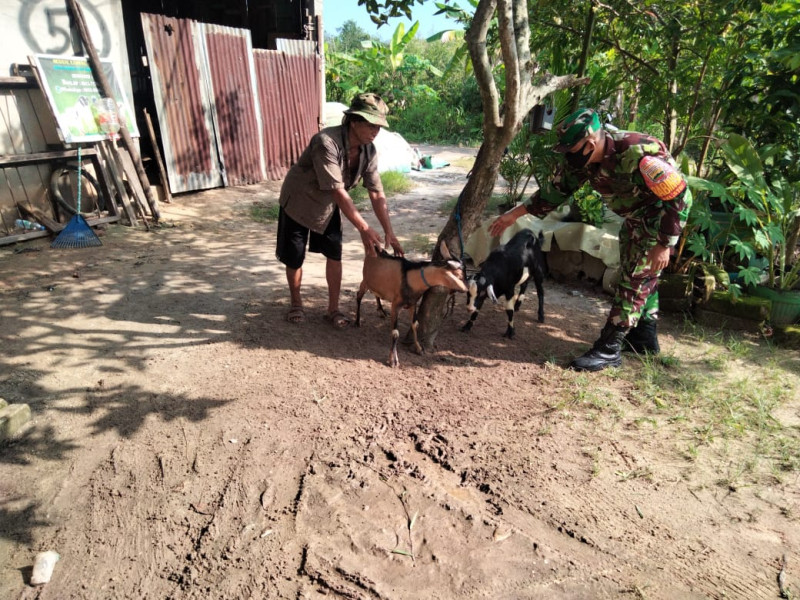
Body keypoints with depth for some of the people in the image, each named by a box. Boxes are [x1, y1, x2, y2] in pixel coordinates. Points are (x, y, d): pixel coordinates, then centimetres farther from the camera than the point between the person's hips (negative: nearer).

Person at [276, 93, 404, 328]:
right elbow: (338, 192, -37)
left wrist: (389, 232, -21)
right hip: (298, 202, -5)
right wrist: (365, 229, -39)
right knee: (294, 258, 4)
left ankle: (333, 308, 15)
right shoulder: (327, 142, -35)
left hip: (328, 206, 5)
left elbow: (377, 194, -13)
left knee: (334, 254, 0)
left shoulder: (369, 150, -14)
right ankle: (296, 303, 28)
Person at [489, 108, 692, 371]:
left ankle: (609, 349, -6)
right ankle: (644, 337, 30)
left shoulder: (639, 154, -36)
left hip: (664, 211, -8)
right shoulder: (584, 159, -14)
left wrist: (664, 245, -25)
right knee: (641, 273, 16)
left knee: (636, 277, -10)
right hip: (636, 213, 8)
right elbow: (558, 188, -3)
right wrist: (515, 213, -6)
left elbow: (677, 197, -29)